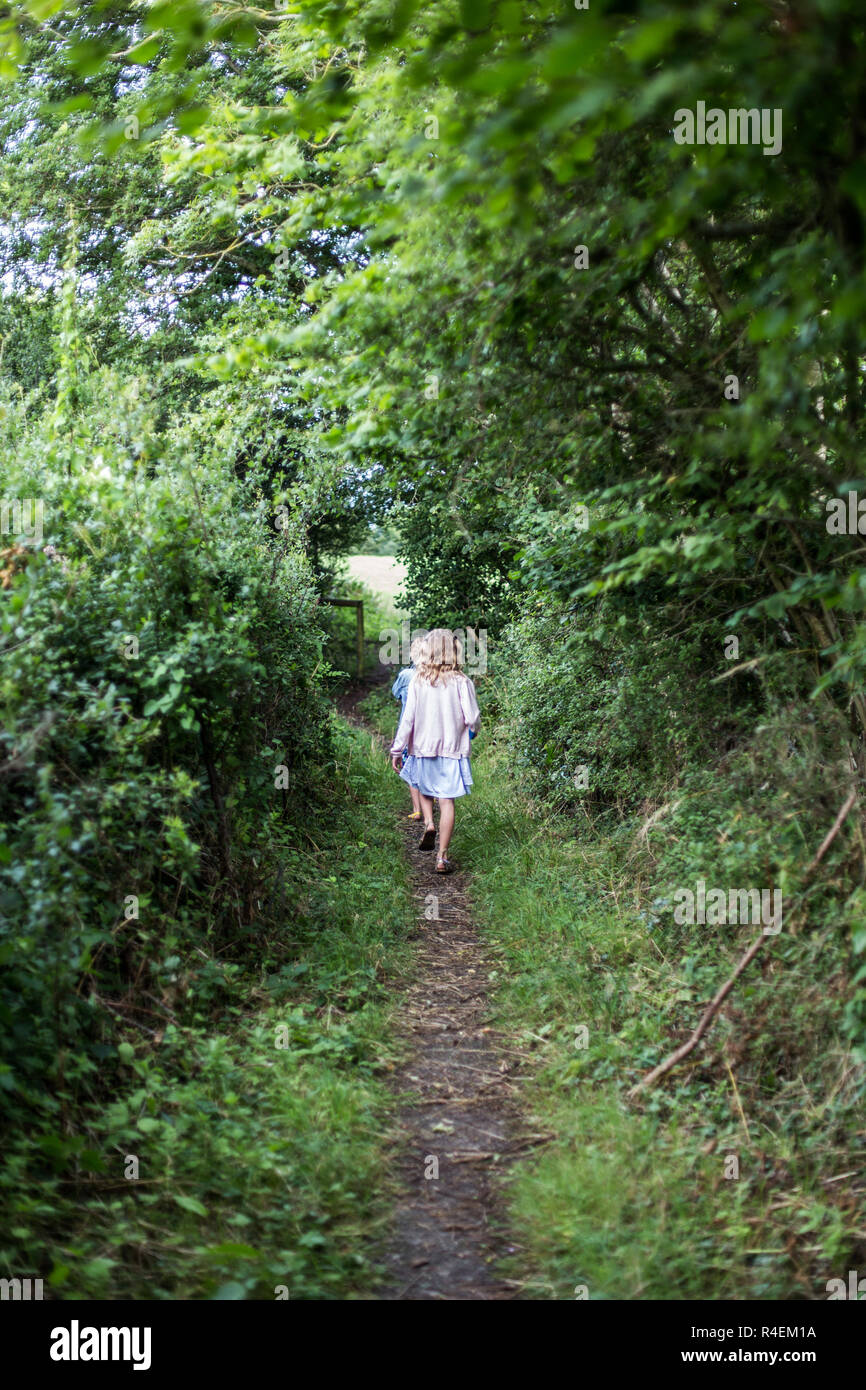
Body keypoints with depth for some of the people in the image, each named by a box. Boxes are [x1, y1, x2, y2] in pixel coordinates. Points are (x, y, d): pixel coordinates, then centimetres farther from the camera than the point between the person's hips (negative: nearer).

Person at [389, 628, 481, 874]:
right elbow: (472, 718, -8)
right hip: (452, 749, -1)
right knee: (447, 800, 1)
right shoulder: (461, 682, -8)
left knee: (424, 789, 26)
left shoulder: (417, 681, -5)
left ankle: (428, 822, 1)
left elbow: (408, 719, -5)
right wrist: (472, 730, 15)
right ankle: (442, 857, -1)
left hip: (422, 746, 2)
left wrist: (397, 750, 2)